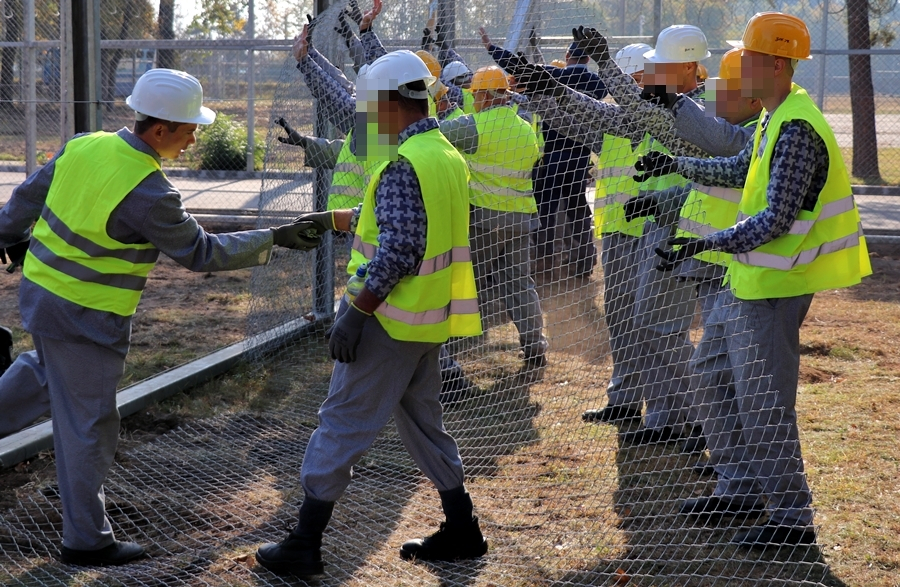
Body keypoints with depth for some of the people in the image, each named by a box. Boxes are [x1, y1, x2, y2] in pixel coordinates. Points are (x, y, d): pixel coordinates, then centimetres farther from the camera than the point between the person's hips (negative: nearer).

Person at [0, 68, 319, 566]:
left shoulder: (85, 147, -4)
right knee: (88, 427, 5)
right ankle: (86, 540, 17)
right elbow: (201, 252, -15)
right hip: (86, 319, -8)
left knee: (46, 372, 34)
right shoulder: (148, 193, -26)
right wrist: (274, 239, -7)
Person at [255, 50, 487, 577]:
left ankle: (306, 544, 3)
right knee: (423, 420, 19)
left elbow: (398, 251, -24)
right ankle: (462, 532, 24)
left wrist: (355, 313, -19)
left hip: (390, 319, -9)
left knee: (343, 423, -2)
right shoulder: (449, 157, 10)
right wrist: (333, 219, 27)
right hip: (429, 321, 9)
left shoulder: (405, 165, -19)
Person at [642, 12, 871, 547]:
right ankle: (742, 488, 32)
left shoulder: (796, 130, -22)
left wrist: (707, 244, -30)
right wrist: (676, 165, 28)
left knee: (764, 402, -6)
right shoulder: (775, 119, 10)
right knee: (724, 386, 19)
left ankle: (793, 518, 4)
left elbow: (775, 221, -27)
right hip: (751, 278, 11)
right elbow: (740, 171, 27)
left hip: (775, 286, -11)